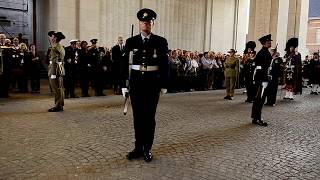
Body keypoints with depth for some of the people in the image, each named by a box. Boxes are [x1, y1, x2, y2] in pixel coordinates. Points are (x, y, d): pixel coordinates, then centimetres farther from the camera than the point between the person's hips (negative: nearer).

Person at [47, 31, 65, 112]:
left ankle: (58, 106, 0)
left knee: (56, 89, -5)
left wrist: (53, 74, -22)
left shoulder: (55, 48, -15)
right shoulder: (61, 47, 17)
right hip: (60, 70, 10)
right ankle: (60, 105, 20)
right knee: (60, 89, 13)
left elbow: (55, 62, -21)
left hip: (55, 70, -10)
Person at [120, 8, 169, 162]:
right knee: (138, 117, 9)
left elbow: (165, 64, 1)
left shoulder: (160, 42, 0)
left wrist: (164, 85, -2)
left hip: (153, 82, -2)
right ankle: (138, 148, 22)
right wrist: (123, 85, 0)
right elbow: (125, 64, 4)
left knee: (149, 117, 4)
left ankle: (147, 149, 17)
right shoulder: (131, 42, 4)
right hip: (136, 82, 2)